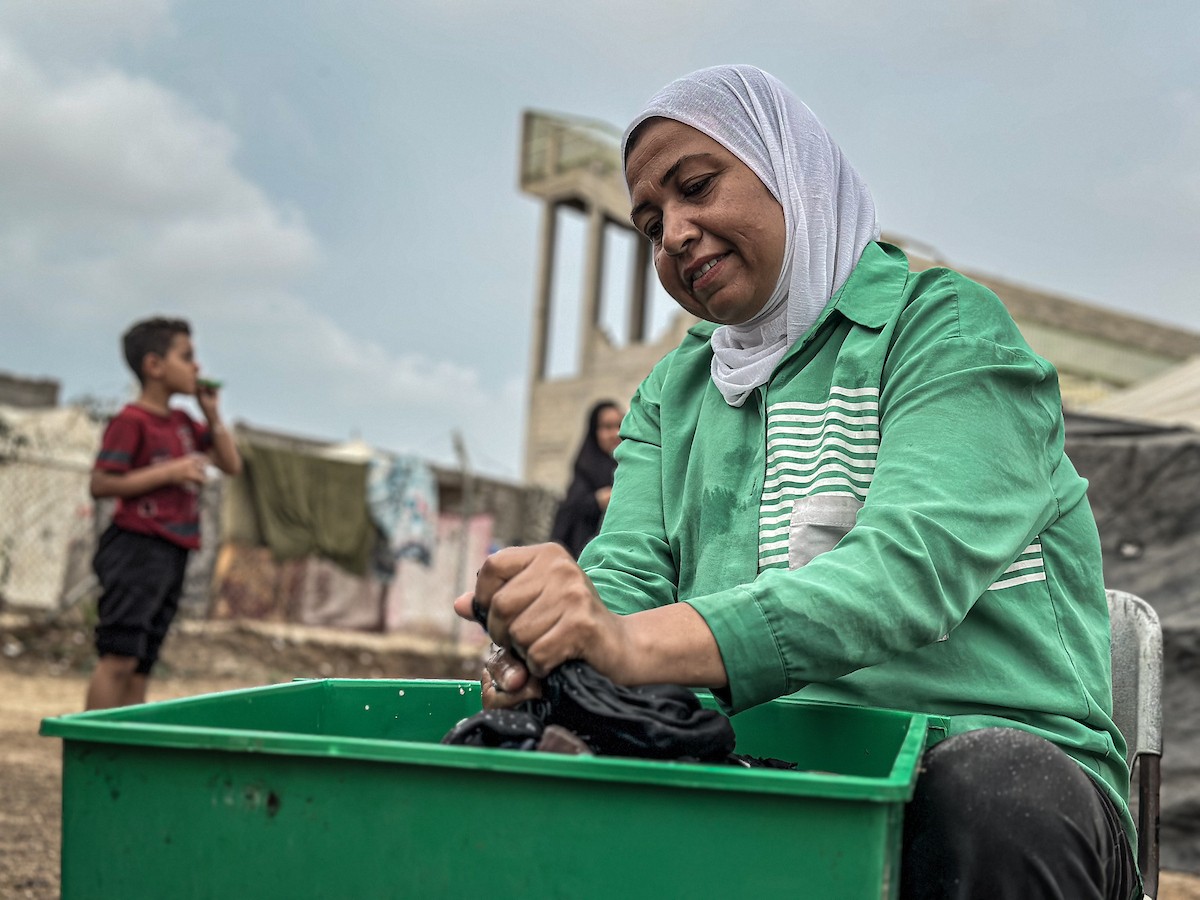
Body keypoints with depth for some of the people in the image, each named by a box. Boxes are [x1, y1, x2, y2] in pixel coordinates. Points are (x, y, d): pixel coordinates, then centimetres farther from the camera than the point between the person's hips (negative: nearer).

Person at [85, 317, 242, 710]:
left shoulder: (183, 422, 16)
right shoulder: (131, 420, -8)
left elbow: (231, 464, 18)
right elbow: (101, 484, -15)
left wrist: (212, 414, 8)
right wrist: (168, 473, -18)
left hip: (173, 553, 9)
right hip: (137, 547, -9)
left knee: (141, 665, 8)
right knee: (119, 658, -13)